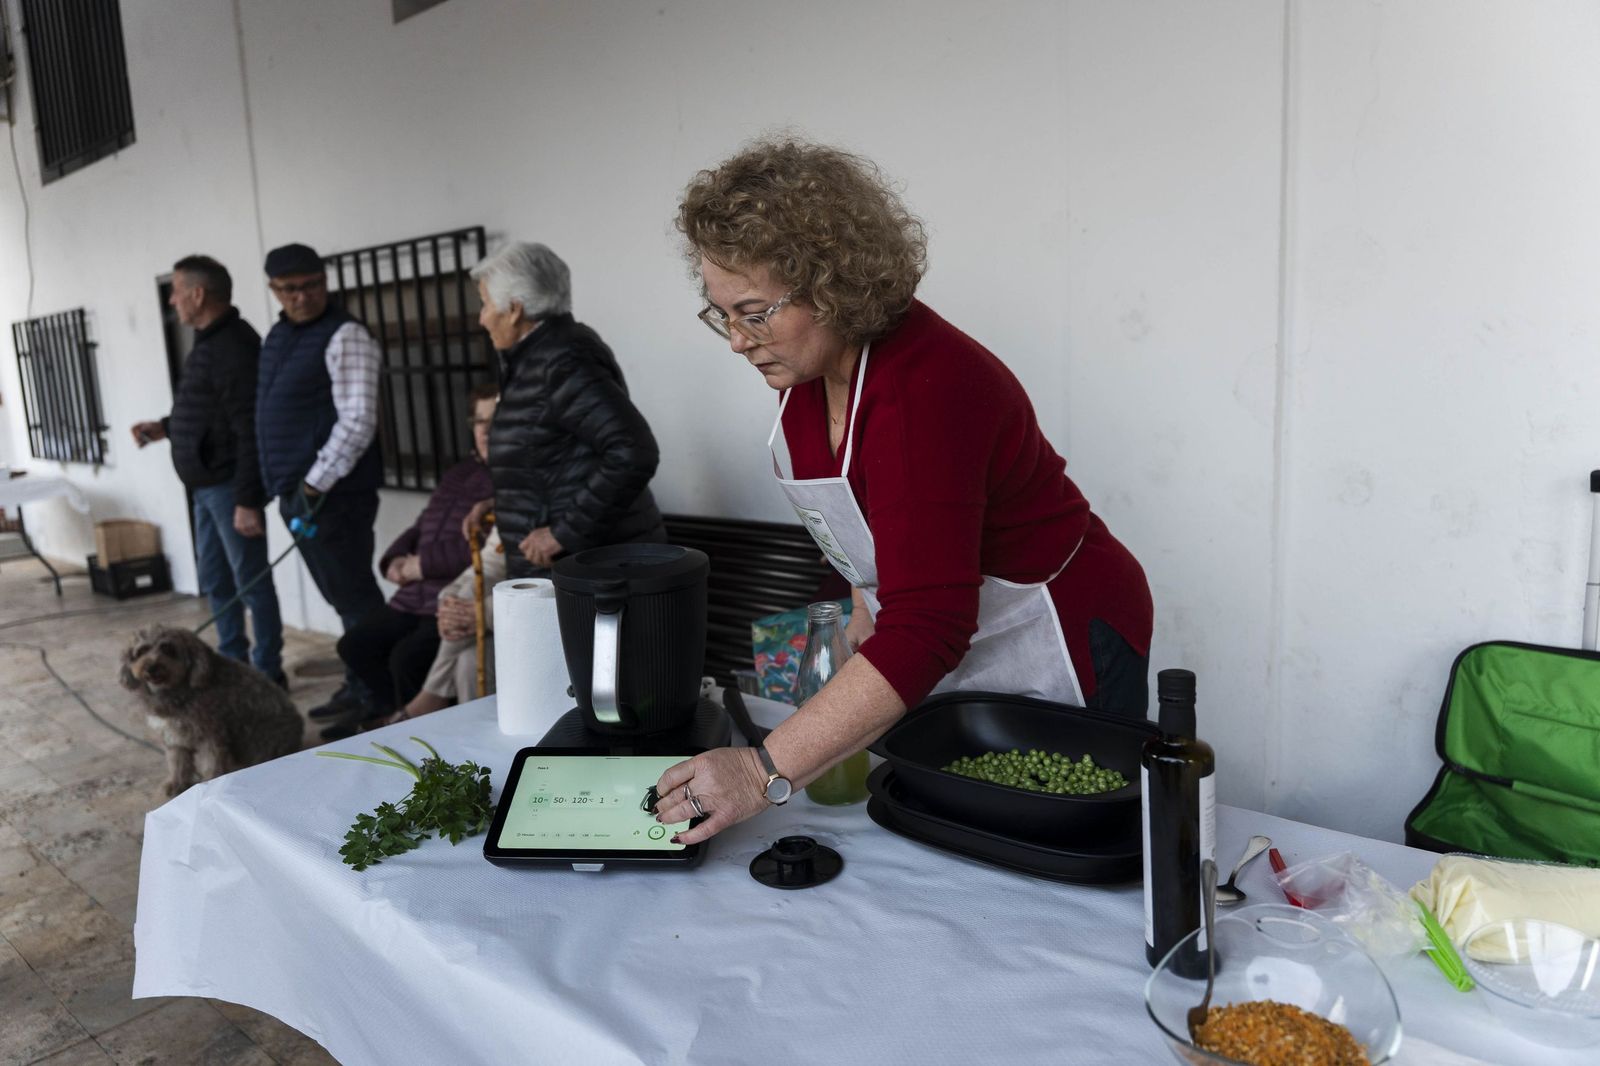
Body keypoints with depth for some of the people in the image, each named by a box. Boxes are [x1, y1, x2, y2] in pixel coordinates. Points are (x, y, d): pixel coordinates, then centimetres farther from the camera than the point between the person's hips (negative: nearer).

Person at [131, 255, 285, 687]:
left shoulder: (235, 348, -18)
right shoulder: (208, 342, 14)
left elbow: (250, 430, -23)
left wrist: (247, 500, -24)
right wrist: (165, 428, 21)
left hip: (229, 485, -10)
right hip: (206, 485, 10)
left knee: (251, 581, -2)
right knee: (215, 579, 16)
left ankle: (268, 673, 7)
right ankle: (232, 662, 28)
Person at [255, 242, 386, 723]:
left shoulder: (345, 336, -12)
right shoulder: (277, 336, 16)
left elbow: (358, 422, -20)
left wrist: (315, 484, -19)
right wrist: (286, 486, 17)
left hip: (332, 495, -9)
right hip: (295, 491, 9)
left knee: (353, 597, -2)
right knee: (344, 597, 15)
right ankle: (361, 687, 26)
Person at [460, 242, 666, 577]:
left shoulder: (562, 364, -18)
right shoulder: (539, 357, 11)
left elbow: (633, 455, -28)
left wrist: (565, 532, -23)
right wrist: (500, 500, 13)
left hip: (587, 566, -9)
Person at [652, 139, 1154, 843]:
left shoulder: (925, 388, -32)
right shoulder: (810, 360, -5)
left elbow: (927, 628, -38)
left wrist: (766, 771, -40)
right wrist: (867, 606, 4)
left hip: (1057, 660, -8)